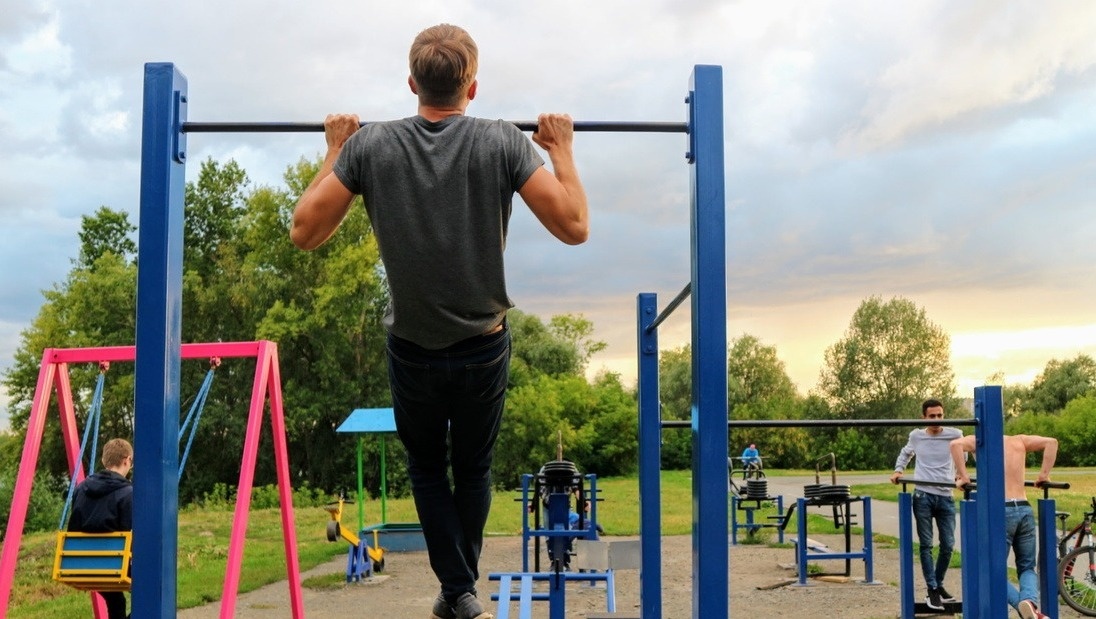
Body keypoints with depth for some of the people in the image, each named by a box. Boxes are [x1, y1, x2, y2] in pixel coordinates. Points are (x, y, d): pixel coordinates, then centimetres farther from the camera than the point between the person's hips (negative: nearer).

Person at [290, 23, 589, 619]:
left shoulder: (370, 145, -10)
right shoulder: (502, 143, -13)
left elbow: (305, 231, -4)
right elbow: (574, 227, -14)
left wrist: (335, 152, 7)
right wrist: (562, 149, 0)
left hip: (412, 351, 0)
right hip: (484, 349, 0)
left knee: (427, 470, 23)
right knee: (472, 470, 24)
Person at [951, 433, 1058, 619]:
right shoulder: (1019, 441, 16)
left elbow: (956, 444, -13)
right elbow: (1051, 442, 7)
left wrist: (963, 476, -6)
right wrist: (1044, 475, 11)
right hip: (1025, 510, 3)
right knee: (1027, 568, 17)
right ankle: (1030, 601, -16)